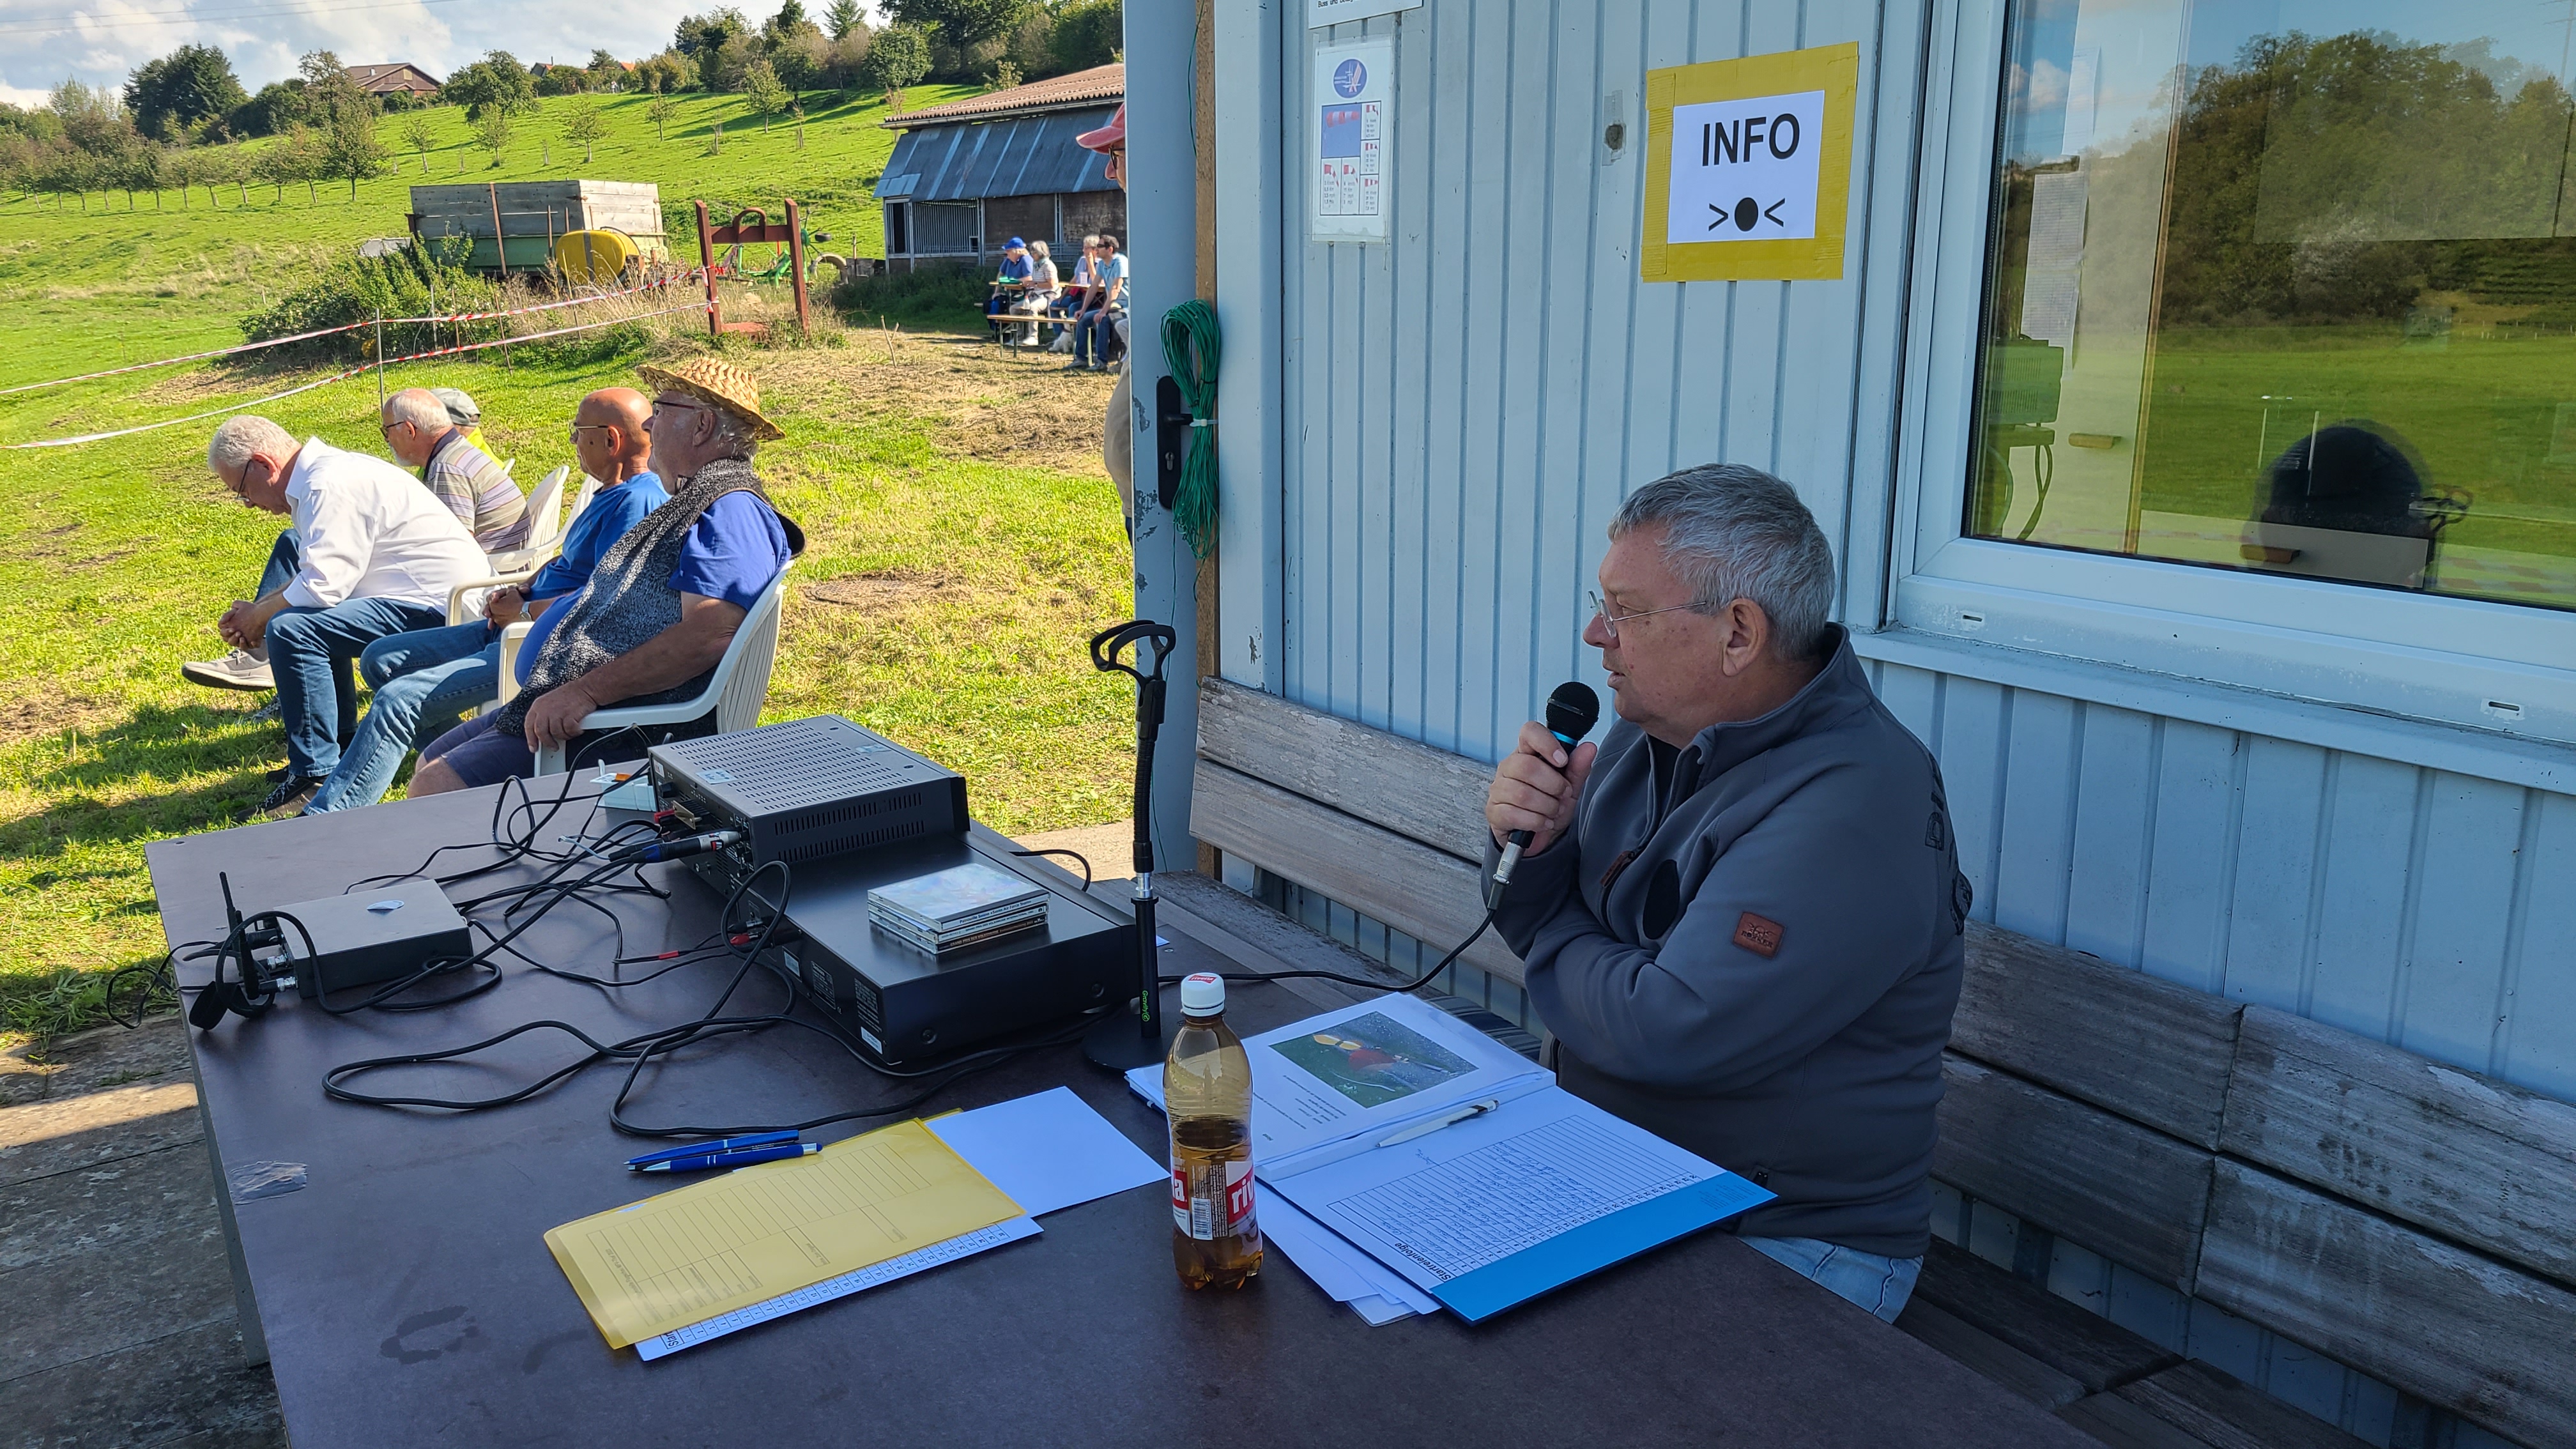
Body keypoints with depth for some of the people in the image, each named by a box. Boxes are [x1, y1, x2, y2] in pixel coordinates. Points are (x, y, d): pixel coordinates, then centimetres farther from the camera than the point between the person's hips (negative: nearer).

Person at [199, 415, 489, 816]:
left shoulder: (330, 486, -16)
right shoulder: (323, 473, 17)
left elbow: (320, 586, -22)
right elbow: (322, 572, 24)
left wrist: (259, 617, -4)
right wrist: (259, 607, 11)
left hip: (437, 607, -12)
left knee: (291, 630, -21)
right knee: (310, 616, 28)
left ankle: (316, 775, -15)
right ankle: (342, 744, 29)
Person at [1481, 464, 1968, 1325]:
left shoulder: (1850, 804, -23)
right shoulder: (1653, 737, 5)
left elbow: (1669, 1032, -28)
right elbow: (1546, 924, 13)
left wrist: (1557, 944, -8)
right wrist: (1528, 842, -10)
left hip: (1784, 1246, -8)